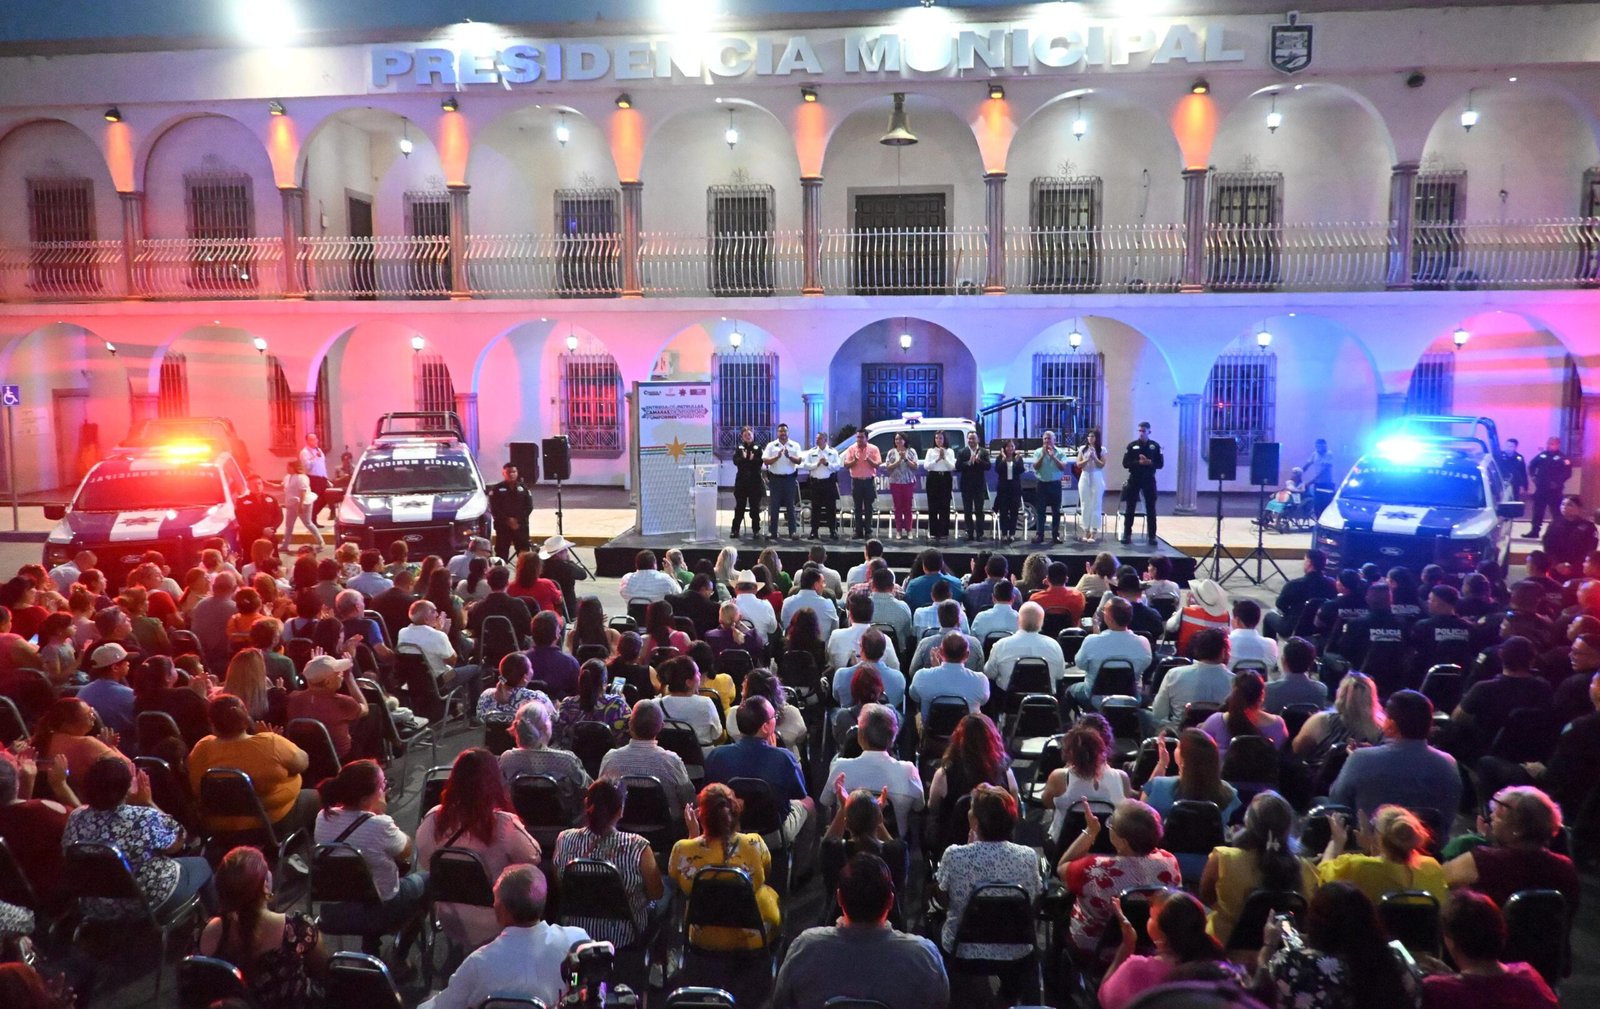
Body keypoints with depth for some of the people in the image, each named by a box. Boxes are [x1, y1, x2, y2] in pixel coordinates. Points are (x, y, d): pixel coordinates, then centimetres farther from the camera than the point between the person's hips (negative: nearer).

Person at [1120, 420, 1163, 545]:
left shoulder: (1155, 446, 1)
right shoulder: (1132, 445, 0)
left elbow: (1160, 464, 0)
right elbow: (1125, 463, -3)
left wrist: (1150, 463, -18)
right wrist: (1138, 462, -18)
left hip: (1149, 480, 0)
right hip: (1134, 479, 0)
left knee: (1151, 509, 3)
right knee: (1130, 508, 1)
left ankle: (1151, 536, 9)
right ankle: (1127, 535, 8)